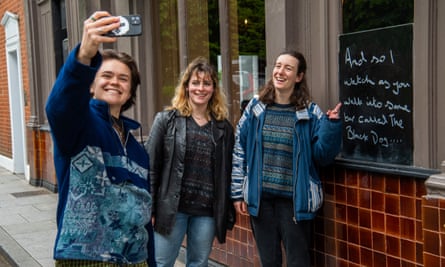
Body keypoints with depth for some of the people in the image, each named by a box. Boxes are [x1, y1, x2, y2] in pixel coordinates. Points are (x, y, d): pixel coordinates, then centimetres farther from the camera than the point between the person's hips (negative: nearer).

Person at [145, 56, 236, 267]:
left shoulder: (223, 127, 7)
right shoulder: (167, 119, 0)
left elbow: (227, 173, 9)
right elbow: (151, 165, -2)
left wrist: (228, 213, 6)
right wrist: (149, 208, -7)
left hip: (207, 212, 3)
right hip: (171, 208, -2)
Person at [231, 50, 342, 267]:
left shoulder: (310, 112, -4)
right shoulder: (255, 107, 2)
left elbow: (321, 156, -5)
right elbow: (239, 151, 5)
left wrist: (331, 125, -19)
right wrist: (238, 192, 3)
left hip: (295, 201, -2)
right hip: (259, 198, 2)